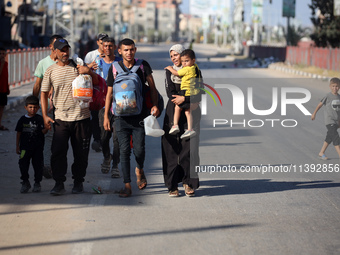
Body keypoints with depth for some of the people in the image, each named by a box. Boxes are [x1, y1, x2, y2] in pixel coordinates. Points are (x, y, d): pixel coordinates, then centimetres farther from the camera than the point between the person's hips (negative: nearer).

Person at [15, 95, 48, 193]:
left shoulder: (39, 119, -1)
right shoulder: (22, 120, 5)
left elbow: (43, 131, -7)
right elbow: (19, 133, 9)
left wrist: (46, 128, -30)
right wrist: (17, 146, 8)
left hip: (38, 147, -1)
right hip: (25, 147, 1)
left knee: (38, 165, 4)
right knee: (23, 164, -2)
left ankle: (37, 183, 17)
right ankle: (25, 182, 15)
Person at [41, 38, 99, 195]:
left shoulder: (78, 67, 4)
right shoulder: (50, 71, 6)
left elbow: (96, 82, 7)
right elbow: (44, 93, 10)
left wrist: (89, 72, -15)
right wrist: (45, 116, 2)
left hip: (81, 117, 0)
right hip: (61, 119, 0)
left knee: (81, 153, 4)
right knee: (58, 152, -9)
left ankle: (78, 182, 18)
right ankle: (59, 184, -2)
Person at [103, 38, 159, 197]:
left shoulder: (143, 66, 4)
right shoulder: (114, 69, 6)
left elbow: (152, 87, 6)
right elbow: (109, 93, 10)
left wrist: (155, 105, -9)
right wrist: (106, 116, 7)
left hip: (139, 114, 0)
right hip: (121, 115, 0)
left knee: (139, 149, -4)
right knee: (124, 150, -3)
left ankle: (139, 170, 29)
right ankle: (127, 185, 1)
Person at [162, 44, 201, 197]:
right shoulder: (169, 71, 10)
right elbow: (170, 92, -2)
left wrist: (184, 99, -15)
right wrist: (190, 100, -11)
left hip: (190, 113, -1)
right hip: (173, 112, 1)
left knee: (189, 148, -8)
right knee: (172, 148, -4)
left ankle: (188, 182, 5)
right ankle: (172, 185, 1)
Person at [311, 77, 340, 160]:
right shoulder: (328, 96, -10)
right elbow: (320, 104, 3)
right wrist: (314, 114, 11)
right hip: (329, 120, -6)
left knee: (329, 138, 13)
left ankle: (321, 153, 25)